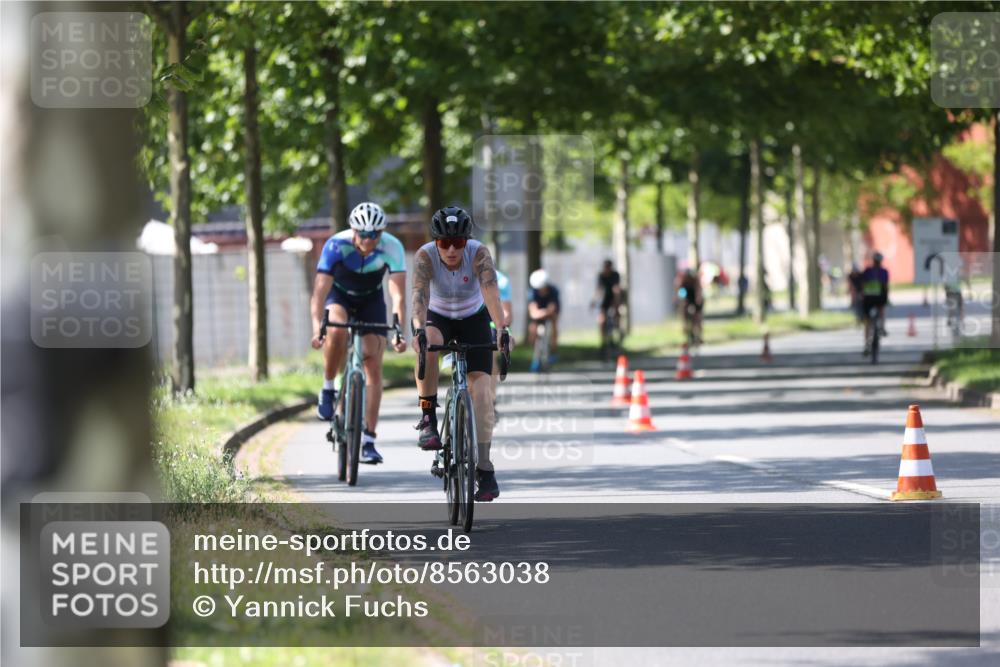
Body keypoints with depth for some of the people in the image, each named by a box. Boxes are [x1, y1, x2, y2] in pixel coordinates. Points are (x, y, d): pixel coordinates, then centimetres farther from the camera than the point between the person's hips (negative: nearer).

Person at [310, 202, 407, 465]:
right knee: (337, 331, -36)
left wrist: (399, 331, -47)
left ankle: (368, 442, -7)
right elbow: (320, 288, -35)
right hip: (339, 296, -1)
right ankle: (328, 389, -13)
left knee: (374, 366, -9)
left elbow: (398, 294, -33)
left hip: (371, 300, 1)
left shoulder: (392, 247, -28)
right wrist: (317, 327, -49)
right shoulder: (336, 245, -31)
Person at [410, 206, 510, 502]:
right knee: (428, 346, -36)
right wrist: (419, 329, -57)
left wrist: (502, 329, -55)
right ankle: (428, 419, -21)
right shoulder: (425, 256, -26)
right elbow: (419, 294, -40)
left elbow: (491, 292, -39)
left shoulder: (479, 254, -26)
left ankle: (484, 467, -13)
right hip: (438, 318, 0)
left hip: (474, 320, 0)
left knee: (481, 384, -16)